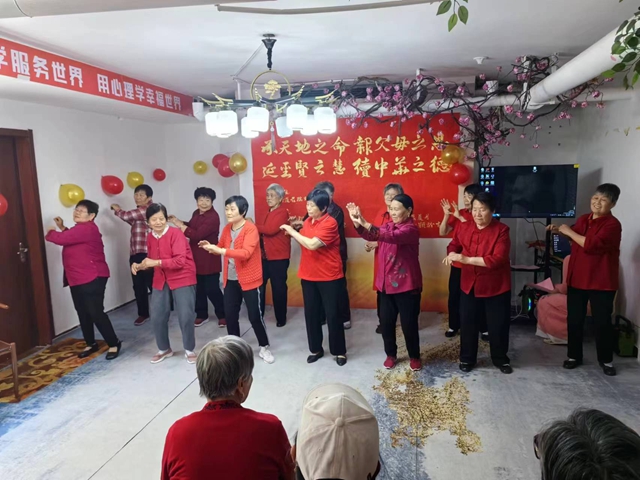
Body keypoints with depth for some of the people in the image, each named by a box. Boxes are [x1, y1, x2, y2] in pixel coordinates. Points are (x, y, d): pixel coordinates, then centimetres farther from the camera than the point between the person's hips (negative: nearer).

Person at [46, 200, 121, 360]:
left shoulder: (86, 228, -19)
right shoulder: (80, 229, 17)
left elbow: (61, 239, -23)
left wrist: (50, 232, -3)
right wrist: (62, 227, 16)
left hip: (92, 279, -11)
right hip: (77, 279, 11)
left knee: (96, 313, -9)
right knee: (83, 313, 14)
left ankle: (114, 343, 2)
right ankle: (91, 344, 27)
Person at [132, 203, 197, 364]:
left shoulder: (176, 233, -17)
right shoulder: (150, 237, 4)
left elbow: (180, 261, -24)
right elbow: (151, 260, 14)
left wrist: (156, 262, -28)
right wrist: (140, 266, -5)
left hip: (182, 279, -6)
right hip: (160, 281, 6)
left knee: (185, 316, -4)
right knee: (156, 316, 8)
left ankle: (190, 350, 16)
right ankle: (164, 349, 29)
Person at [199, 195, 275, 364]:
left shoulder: (250, 228, -16)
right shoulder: (227, 228, 6)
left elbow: (246, 253, -28)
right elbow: (221, 247, 19)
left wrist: (221, 251, -33)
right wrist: (211, 247, -4)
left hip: (248, 279, -6)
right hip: (230, 279, 7)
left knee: (255, 315, 1)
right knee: (230, 315, 12)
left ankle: (264, 348, 19)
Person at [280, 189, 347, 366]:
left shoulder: (330, 223, -17)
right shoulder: (308, 221, 7)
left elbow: (312, 244, -26)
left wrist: (293, 232, -16)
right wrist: (293, 233, -4)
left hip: (329, 277, -7)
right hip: (308, 275, 7)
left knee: (332, 315, 3)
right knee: (311, 314, 12)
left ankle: (339, 351, 20)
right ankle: (316, 349, 28)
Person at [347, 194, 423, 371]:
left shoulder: (411, 229, -15)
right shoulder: (388, 225, 9)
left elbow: (392, 237, -33)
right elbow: (370, 236, -1)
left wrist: (365, 224, -42)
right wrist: (357, 222, -19)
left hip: (406, 285, -6)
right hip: (386, 284, 6)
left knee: (409, 324, 6)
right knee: (386, 322, 12)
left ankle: (414, 357, 28)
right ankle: (391, 354, 31)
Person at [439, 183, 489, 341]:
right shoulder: (458, 213, 4)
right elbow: (443, 232, 0)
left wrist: (460, 217, -25)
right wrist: (447, 215, -14)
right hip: (457, 263, 4)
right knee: (454, 296, 8)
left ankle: (484, 329, 18)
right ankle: (454, 326, 23)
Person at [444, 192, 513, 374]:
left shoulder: (501, 230, -14)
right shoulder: (463, 227, -1)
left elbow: (498, 259, -24)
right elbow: (454, 245, 15)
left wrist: (467, 259, -28)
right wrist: (451, 254, -10)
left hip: (496, 286, -3)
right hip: (469, 285, 3)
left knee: (498, 325, 11)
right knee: (467, 323, 11)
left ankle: (500, 358, 33)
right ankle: (467, 358, 29)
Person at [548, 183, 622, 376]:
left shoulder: (612, 224, -15)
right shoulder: (583, 219, 7)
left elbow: (591, 245, -29)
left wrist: (569, 232, -18)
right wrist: (560, 231, 9)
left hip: (601, 282, -6)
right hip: (577, 278, 6)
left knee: (602, 321, 7)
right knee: (574, 319, 11)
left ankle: (606, 360, 26)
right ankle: (574, 356, 26)